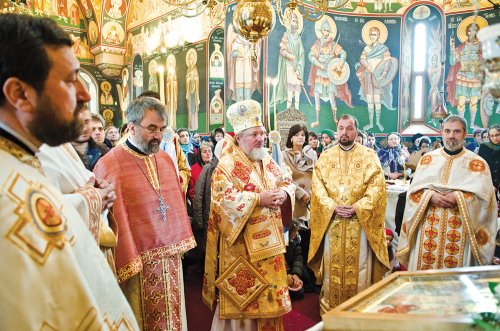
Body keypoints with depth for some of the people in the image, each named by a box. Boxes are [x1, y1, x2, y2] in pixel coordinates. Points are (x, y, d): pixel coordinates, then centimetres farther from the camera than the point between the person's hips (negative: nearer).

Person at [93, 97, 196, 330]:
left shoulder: (166, 160, 5)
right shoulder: (108, 165, -15)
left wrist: (180, 244, 10)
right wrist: (126, 263, -12)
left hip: (170, 258, 6)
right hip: (136, 264, -5)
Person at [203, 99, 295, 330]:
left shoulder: (268, 161, 11)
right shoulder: (227, 165, -12)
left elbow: (287, 182, 12)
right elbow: (223, 197, -23)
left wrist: (283, 194, -11)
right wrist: (258, 199, -24)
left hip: (268, 240, 7)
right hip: (242, 244, -7)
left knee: (268, 288, 17)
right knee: (243, 294, 5)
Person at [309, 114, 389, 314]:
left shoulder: (369, 156, 3)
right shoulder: (325, 157, 8)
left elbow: (376, 186, -6)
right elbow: (318, 186, 0)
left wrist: (356, 208, -16)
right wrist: (333, 207, -13)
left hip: (360, 221, -1)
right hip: (332, 220, 2)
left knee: (359, 267, 4)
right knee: (333, 267, 8)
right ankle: (331, 310, 22)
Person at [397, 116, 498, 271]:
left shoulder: (477, 163, 5)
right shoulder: (427, 158, 10)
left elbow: (483, 195, -4)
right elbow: (414, 190, 5)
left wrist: (457, 198, -18)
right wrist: (431, 196, -13)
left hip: (459, 228, -1)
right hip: (429, 227, 2)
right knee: (424, 267, 4)